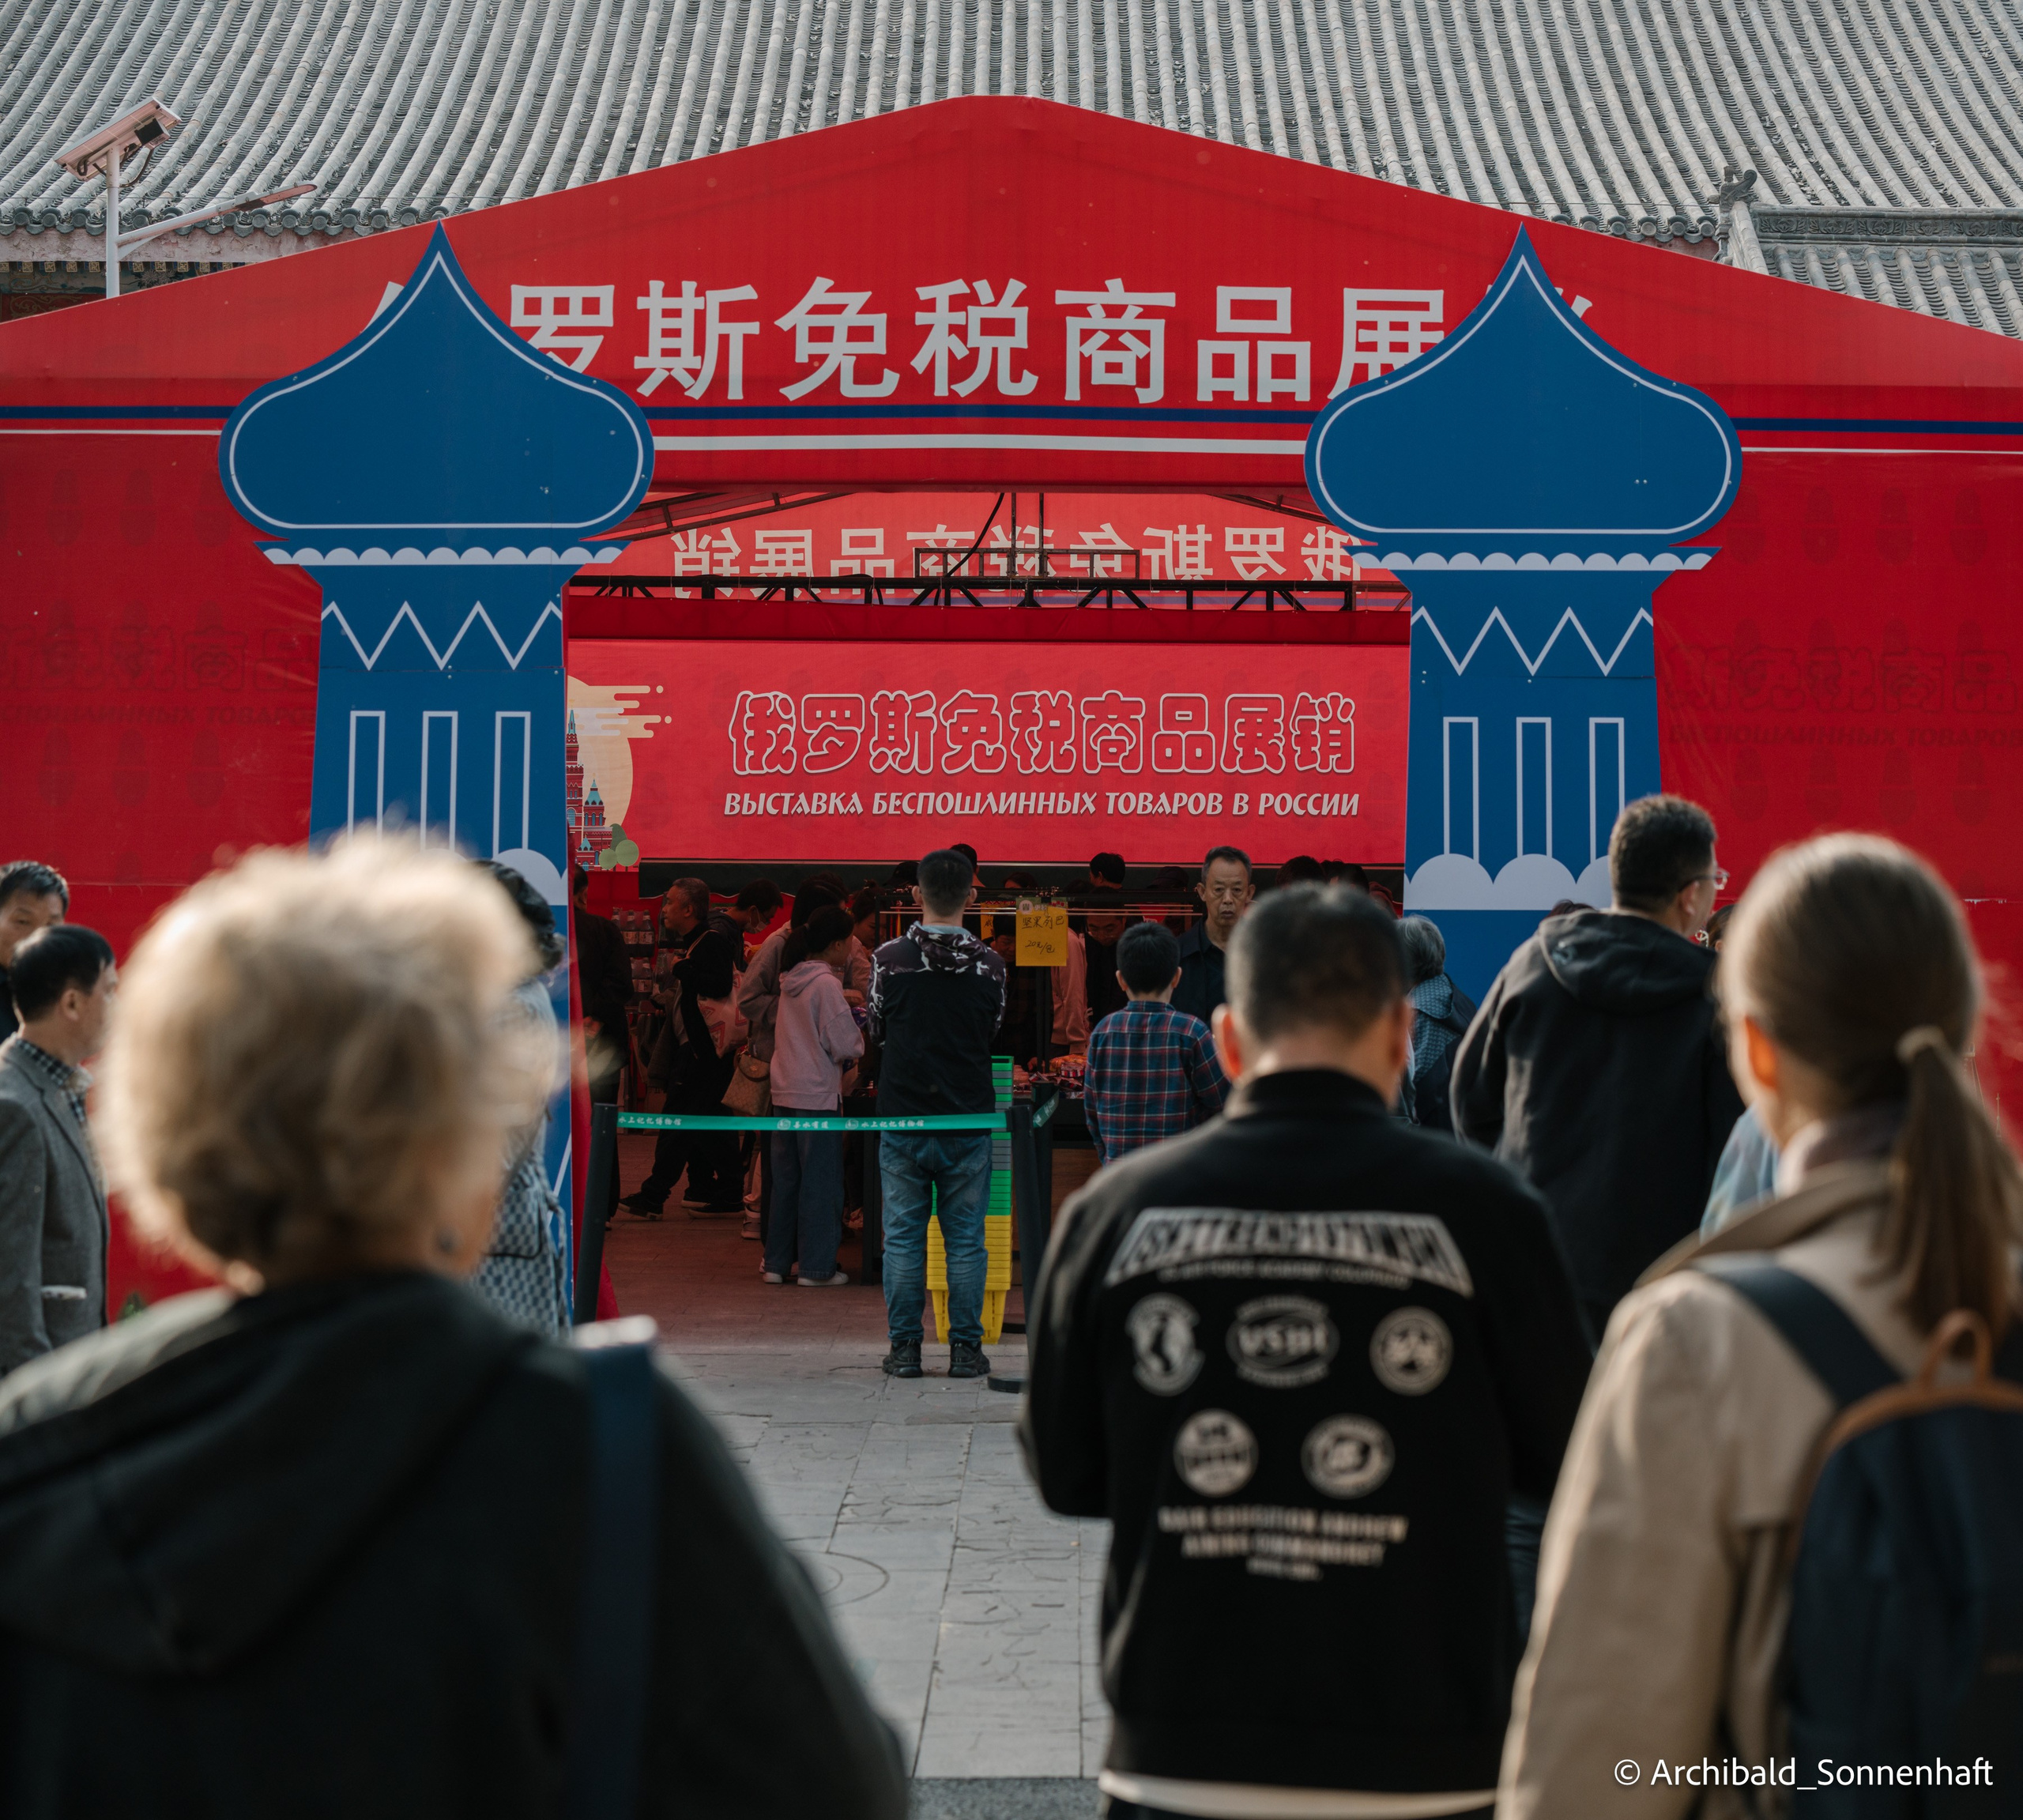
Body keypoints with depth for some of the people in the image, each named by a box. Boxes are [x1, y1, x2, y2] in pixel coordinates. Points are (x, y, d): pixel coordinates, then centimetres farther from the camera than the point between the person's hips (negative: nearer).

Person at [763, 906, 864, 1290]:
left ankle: (776, 1261, 19)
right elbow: (845, 1045, -15)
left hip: (785, 1092, 8)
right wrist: (860, 1041, 6)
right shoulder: (826, 984, -14)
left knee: (785, 1177, 14)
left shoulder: (792, 978, 9)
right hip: (818, 1094, -8)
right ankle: (816, 1266, 4)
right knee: (821, 1179, 1)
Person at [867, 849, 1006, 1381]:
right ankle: (965, 1349, 9)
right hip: (969, 1118, 0)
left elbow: (876, 1032, 7)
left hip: (902, 1117, 0)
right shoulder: (989, 964, -4)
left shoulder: (888, 959, -6)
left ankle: (904, 1347, 9)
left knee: (903, 1237, 7)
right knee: (965, 1239, 7)